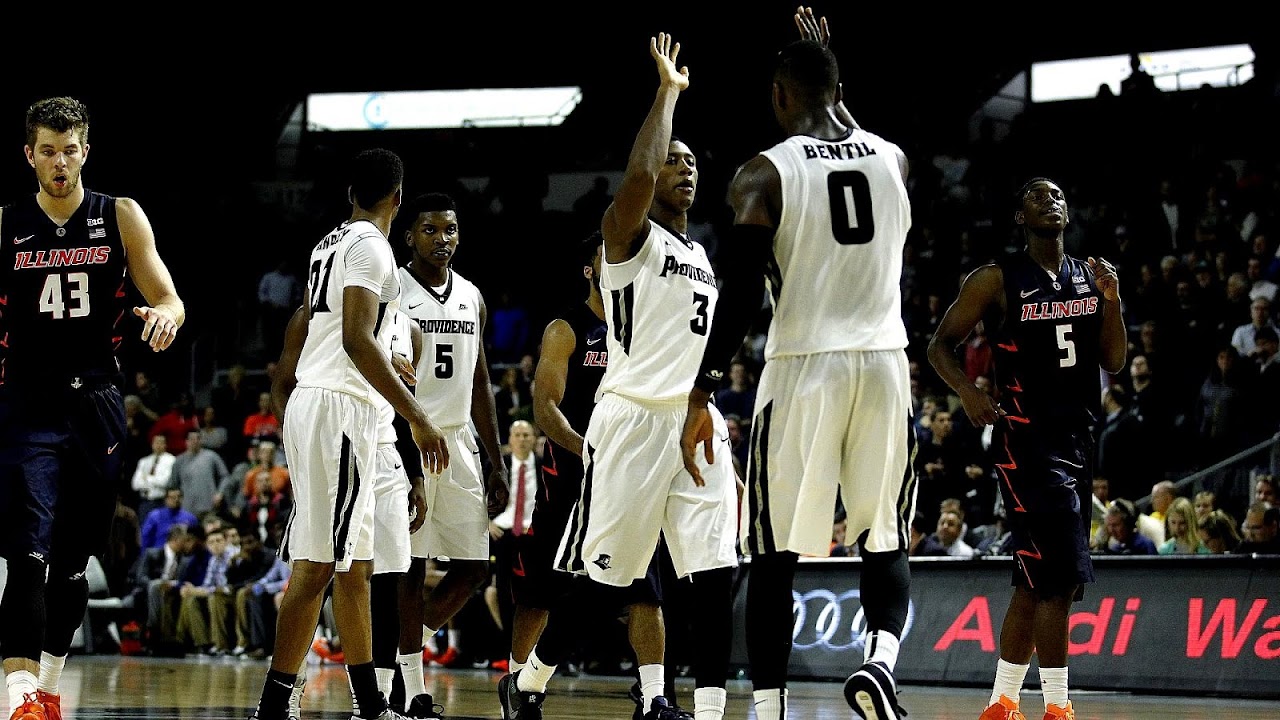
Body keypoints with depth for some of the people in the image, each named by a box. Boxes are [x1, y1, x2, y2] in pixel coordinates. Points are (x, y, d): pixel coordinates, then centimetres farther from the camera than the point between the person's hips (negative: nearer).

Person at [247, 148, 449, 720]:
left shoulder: (330, 242, 17)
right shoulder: (370, 246, -11)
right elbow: (356, 338, -22)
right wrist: (415, 416, -25)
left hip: (310, 399, 10)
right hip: (340, 409, -10)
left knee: (354, 563, 13)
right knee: (317, 564, -12)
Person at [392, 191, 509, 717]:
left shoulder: (472, 298, 13)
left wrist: (496, 465, 13)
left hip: (458, 440, 6)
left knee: (472, 568, 3)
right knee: (410, 565, -7)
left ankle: (404, 646, 23)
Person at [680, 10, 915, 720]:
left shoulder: (762, 174, -5)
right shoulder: (892, 158, 8)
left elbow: (740, 294, -11)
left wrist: (701, 396, -8)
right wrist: (825, 66, 39)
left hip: (803, 369, -3)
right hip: (884, 366, 3)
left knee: (773, 556, 5)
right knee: (885, 544, 14)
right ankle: (880, 658, -12)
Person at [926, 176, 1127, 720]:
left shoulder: (1091, 277, 11)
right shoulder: (997, 280, -4)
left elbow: (1114, 363, 10)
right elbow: (940, 345, 0)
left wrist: (1111, 302, -5)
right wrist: (968, 392, -18)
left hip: (1078, 440, 6)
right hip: (1026, 442, -6)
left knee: (1034, 583, 10)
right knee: (1060, 576, -15)